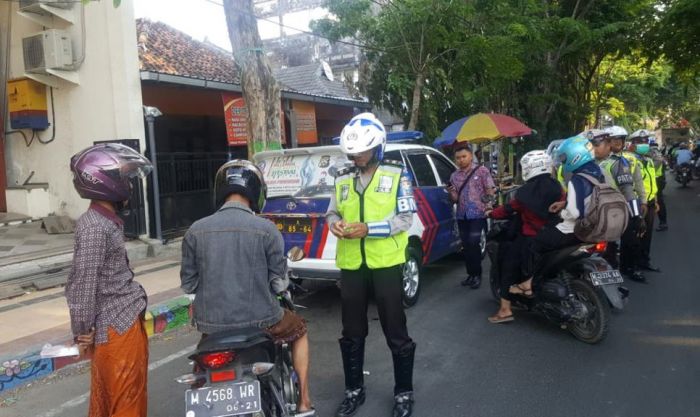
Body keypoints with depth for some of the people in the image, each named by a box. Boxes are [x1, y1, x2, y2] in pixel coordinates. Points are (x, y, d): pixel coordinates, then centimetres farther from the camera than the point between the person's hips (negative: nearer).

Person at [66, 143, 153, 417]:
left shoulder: (107, 219, 12)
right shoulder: (93, 225, -18)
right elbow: (84, 282, -18)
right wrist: (83, 331, -13)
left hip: (123, 321, 9)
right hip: (118, 327, -9)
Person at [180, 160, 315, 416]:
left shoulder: (196, 230, -4)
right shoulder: (265, 229, -11)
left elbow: (188, 284, 3)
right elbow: (279, 283, -6)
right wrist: (282, 283, 17)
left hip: (212, 323, 3)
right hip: (259, 320, -2)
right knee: (299, 329, 28)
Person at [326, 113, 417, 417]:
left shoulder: (397, 174, -3)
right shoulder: (343, 178, 10)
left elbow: (405, 218, -9)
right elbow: (332, 211, 15)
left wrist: (367, 228, -20)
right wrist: (334, 222, -9)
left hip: (385, 263, -4)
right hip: (351, 265, 4)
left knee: (396, 332, 7)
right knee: (352, 333, 14)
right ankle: (354, 391, 31)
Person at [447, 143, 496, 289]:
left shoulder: (482, 171, 0)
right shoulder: (454, 176, 11)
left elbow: (490, 191, 0)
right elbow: (455, 199, 13)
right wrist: (451, 193, -9)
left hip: (478, 214, -5)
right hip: (462, 216, 5)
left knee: (473, 244, -9)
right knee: (466, 245, 8)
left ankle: (477, 274, 1)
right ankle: (471, 274, 18)